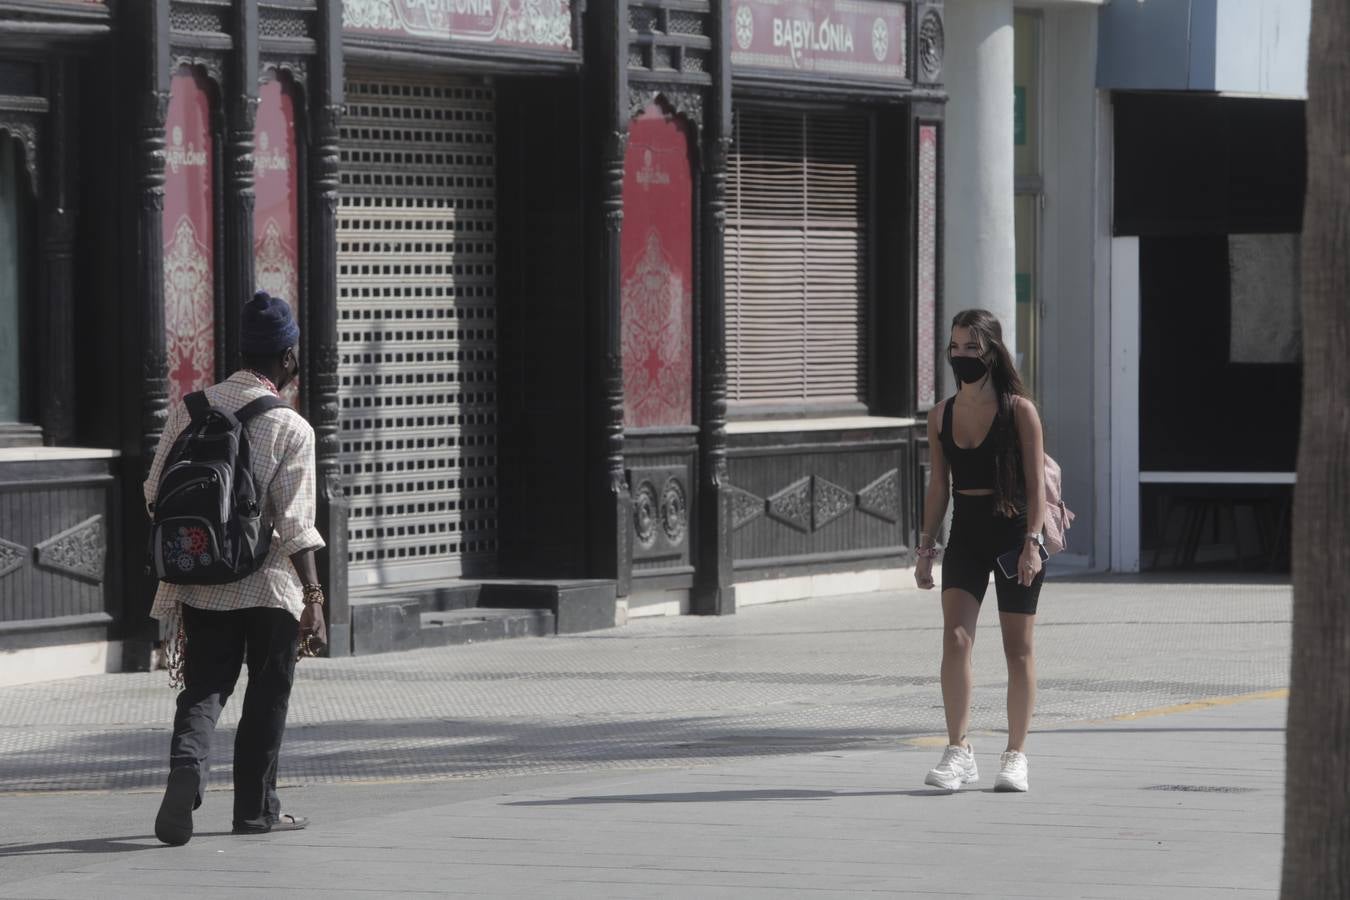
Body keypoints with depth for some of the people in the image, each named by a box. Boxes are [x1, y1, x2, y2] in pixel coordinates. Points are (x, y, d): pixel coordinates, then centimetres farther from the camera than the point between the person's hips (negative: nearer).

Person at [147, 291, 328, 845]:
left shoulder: (191, 408, 1)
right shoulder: (291, 429, -12)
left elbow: (156, 493, 4)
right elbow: (295, 524, -15)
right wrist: (314, 599, -11)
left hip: (200, 584, 3)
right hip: (270, 587, -3)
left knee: (203, 688, 9)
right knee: (267, 695, 12)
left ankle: (188, 762, -19)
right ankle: (256, 808, 19)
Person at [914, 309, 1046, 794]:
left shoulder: (1019, 411, -6)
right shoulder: (941, 416, 5)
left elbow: (1036, 483, -8)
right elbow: (938, 486, 11)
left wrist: (1032, 541, -16)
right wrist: (926, 545, 7)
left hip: (1014, 534, -3)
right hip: (965, 536, 3)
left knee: (1018, 648, 3)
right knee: (954, 638, -12)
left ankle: (1015, 755, 12)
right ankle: (958, 750, -11)